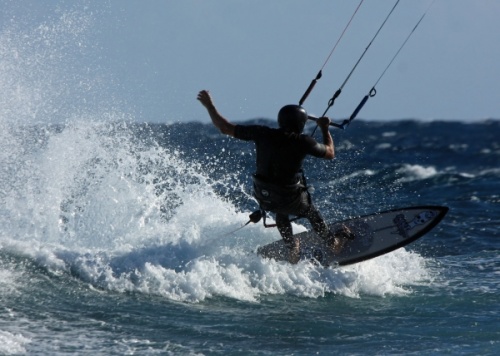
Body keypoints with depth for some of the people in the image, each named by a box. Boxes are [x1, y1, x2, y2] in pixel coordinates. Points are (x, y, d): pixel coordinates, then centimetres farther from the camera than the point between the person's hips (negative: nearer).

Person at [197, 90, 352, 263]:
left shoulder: (262, 134, -14)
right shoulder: (303, 142, -20)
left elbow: (225, 128, -7)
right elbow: (330, 153, -1)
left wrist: (209, 106, 4)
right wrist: (325, 129, 12)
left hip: (263, 197, 3)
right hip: (290, 199, -3)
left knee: (281, 211, 38)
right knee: (311, 213, 29)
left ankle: (291, 246, 45)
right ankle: (332, 242, 50)